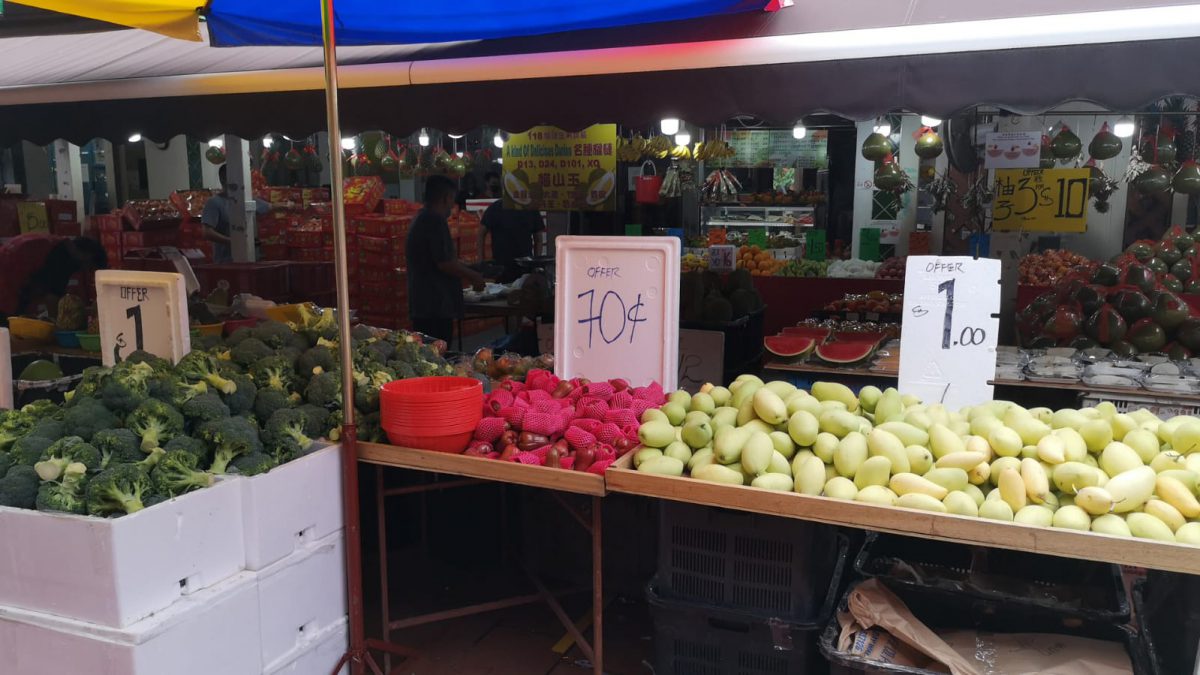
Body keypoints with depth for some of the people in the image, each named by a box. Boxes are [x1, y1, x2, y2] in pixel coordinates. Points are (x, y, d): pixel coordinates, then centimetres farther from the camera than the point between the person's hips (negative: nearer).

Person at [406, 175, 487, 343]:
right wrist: (474, 277, -5)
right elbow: (444, 263, -19)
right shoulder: (436, 221, -13)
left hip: (420, 305, 10)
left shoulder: (419, 220, 18)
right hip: (436, 306, -10)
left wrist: (469, 274, 25)